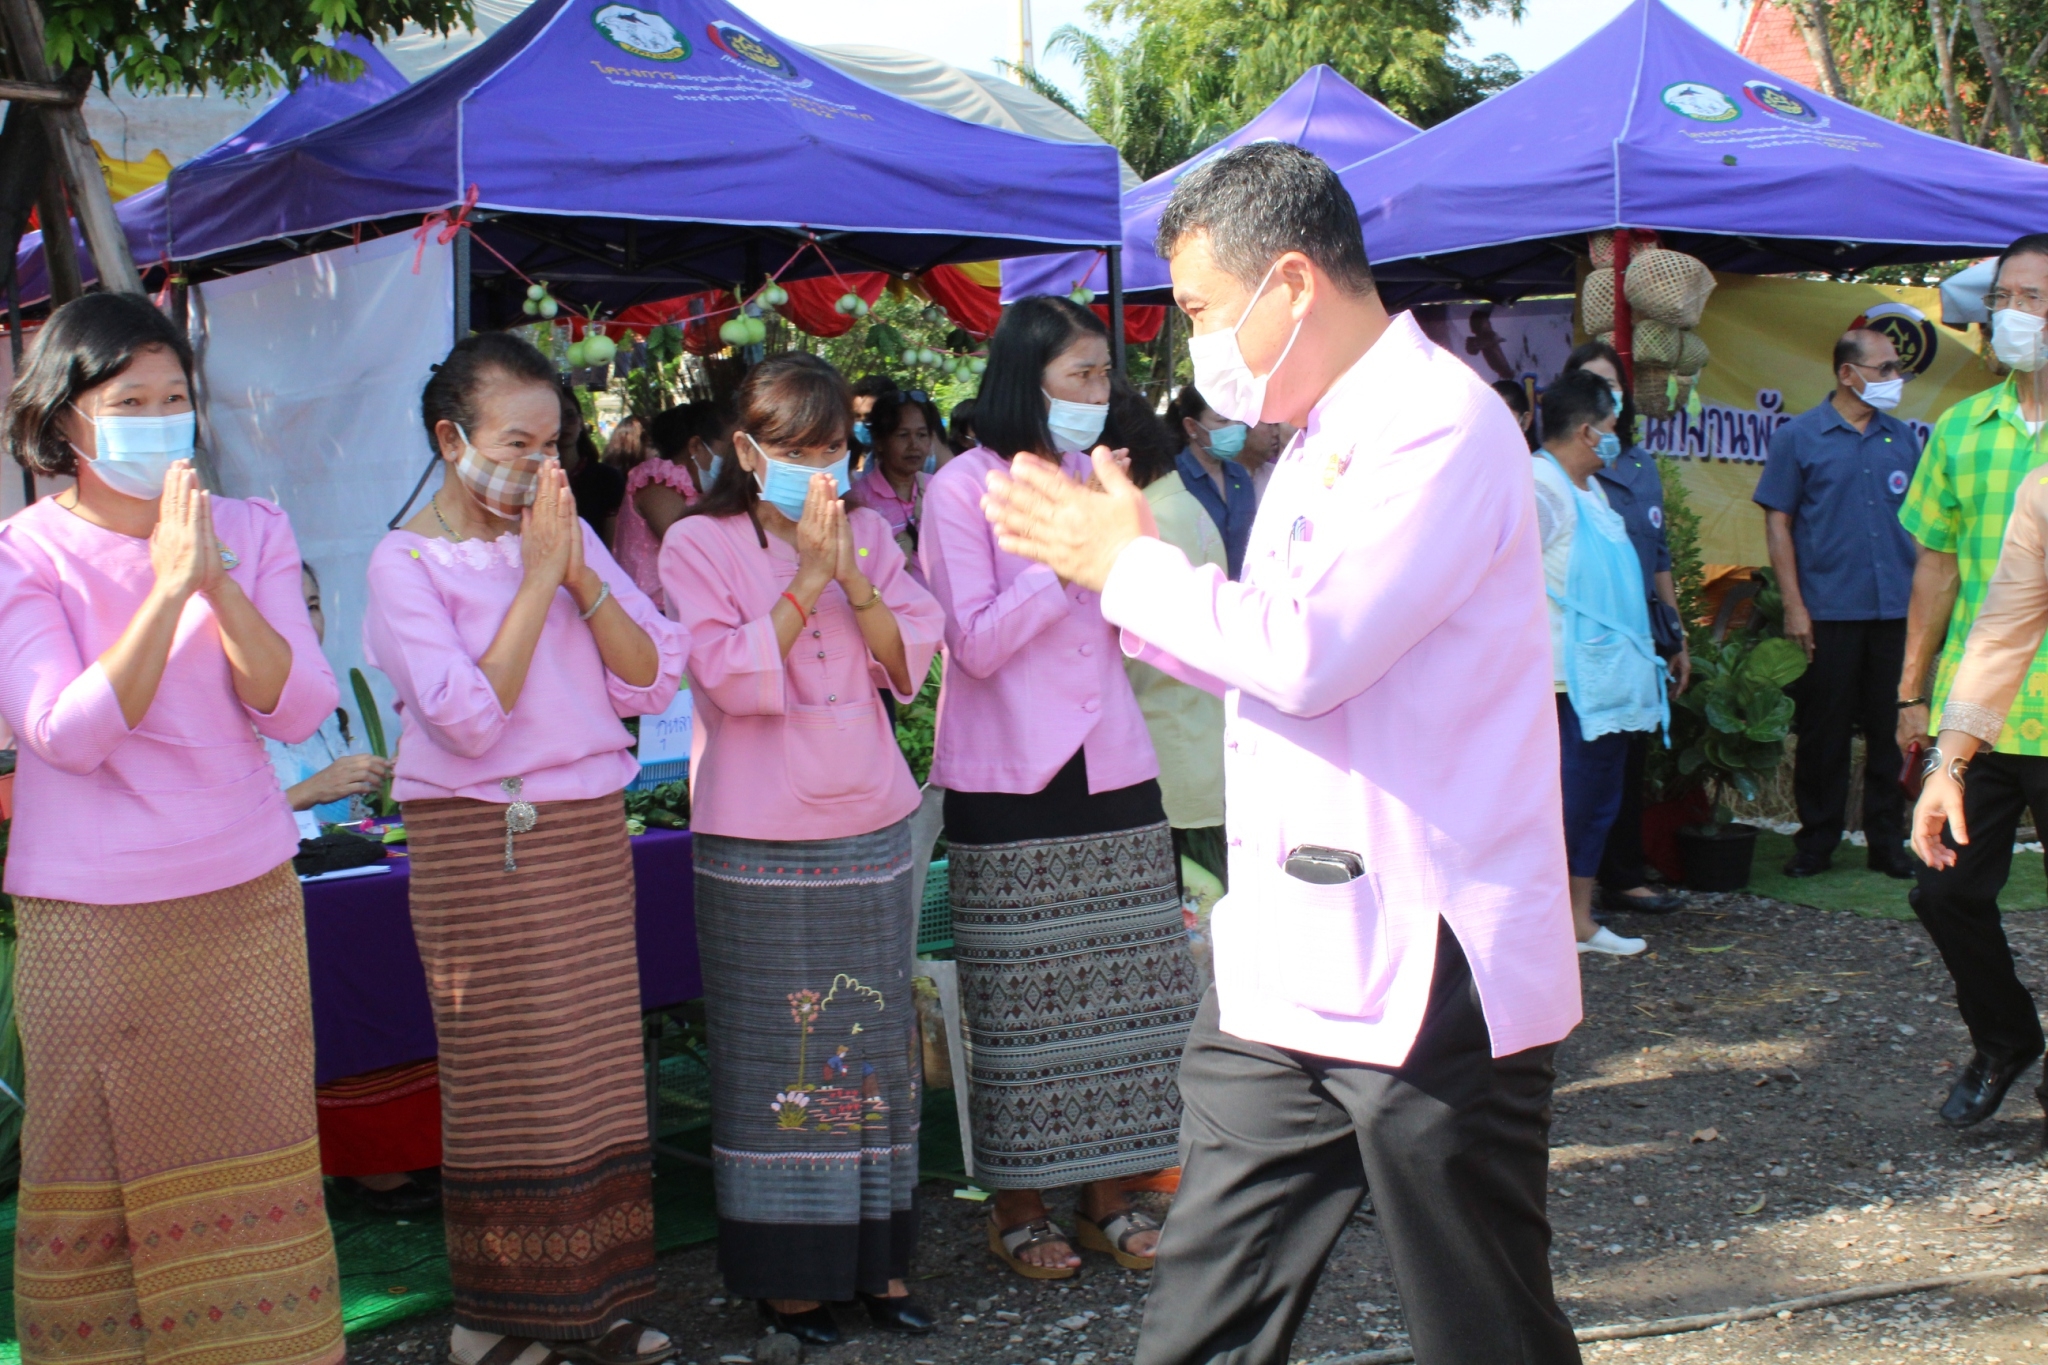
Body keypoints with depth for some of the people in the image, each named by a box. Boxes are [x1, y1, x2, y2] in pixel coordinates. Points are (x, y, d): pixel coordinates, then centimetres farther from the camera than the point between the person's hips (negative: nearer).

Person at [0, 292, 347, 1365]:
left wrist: (217, 583, -18)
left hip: (248, 903, 3)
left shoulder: (251, 532, 4)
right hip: (90, 923, -2)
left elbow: (299, 709, -6)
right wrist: (166, 591, -23)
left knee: (257, 1157, 10)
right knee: (102, 1167, 6)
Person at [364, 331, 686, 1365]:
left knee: (596, 1066, 7)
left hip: (589, 832, 5)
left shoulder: (568, 533, 8)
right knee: (509, 1075, -1)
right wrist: (538, 576, -17)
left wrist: (582, 576, -11)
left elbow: (652, 680, 2)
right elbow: (470, 714, -19)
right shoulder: (406, 562, -6)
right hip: (479, 843, -5)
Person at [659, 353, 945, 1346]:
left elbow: (908, 661, 1)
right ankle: (787, 1270, 11)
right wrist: (807, 578, -18)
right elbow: (733, 676, -14)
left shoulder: (869, 535, 10)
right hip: (759, 844, -4)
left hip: (870, 830, 4)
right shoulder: (698, 544, -3)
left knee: (873, 1038, 8)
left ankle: (875, 1255, 19)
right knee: (775, 1050, 1)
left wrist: (853, 576, -13)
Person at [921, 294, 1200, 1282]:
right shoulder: (963, 488, -5)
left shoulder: (1091, 479, 12)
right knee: (1020, 1001, 0)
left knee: (1123, 986, 5)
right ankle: (1017, 1207, 13)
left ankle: (1105, 1192, 17)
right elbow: (977, 644, -12)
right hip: (1010, 781, -5)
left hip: (1111, 767, 5)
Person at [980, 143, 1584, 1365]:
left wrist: (1129, 563, -9)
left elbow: (1307, 651, -23)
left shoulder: (1439, 424, -14)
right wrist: (1116, 565, 12)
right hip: (1286, 975, 9)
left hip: (1424, 978, -9)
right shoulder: (1328, 437, 15)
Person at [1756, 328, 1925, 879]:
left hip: (1897, 610, 3)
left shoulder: (1904, 440, 10)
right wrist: (1794, 605, -8)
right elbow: (1778, 523, -1)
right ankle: (1816, 842, 14)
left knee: (1891, 730, 7)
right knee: (1823, 732, 4)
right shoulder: (1799, 437, 0)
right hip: (1829, 614, -3)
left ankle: (1888, 842, 16)